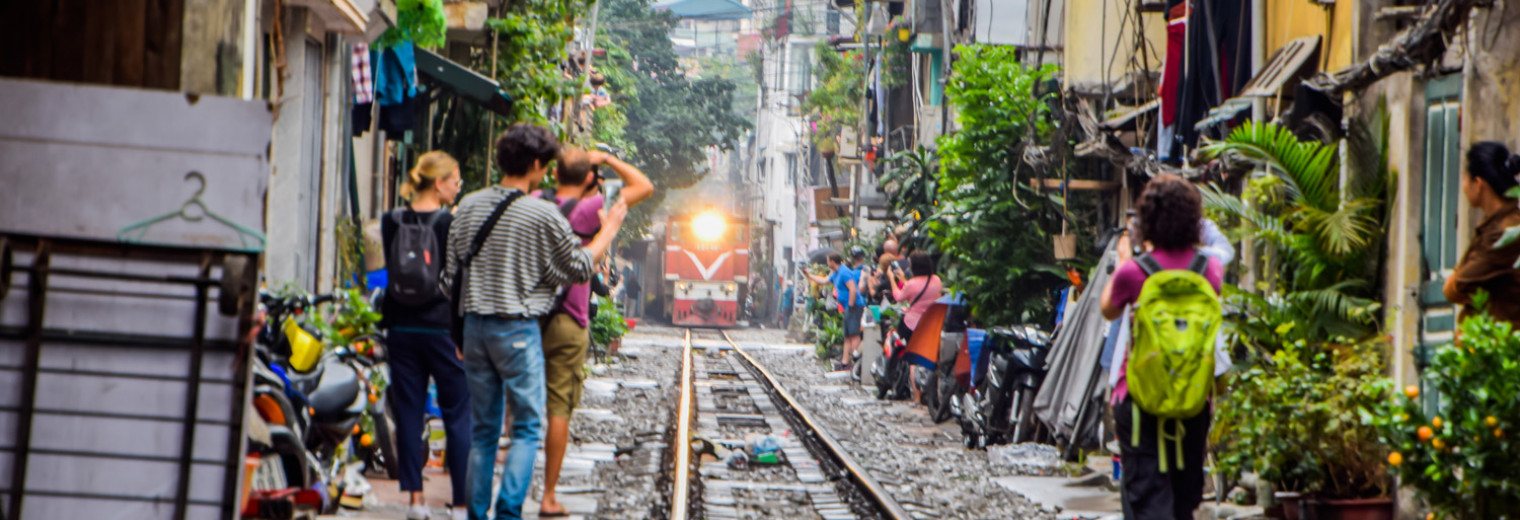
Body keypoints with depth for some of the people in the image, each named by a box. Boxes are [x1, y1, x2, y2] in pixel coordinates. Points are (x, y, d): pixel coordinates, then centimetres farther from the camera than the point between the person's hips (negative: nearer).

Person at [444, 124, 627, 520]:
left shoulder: (468, 206, 5)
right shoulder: (542, 215, -11)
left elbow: (451, 271, 9)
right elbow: (580, 267, 0)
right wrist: (609, 230, 16)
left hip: (474, 325, 5)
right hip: (518, 329, -5)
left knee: (482, 428, 12)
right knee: (527, 427, 2)